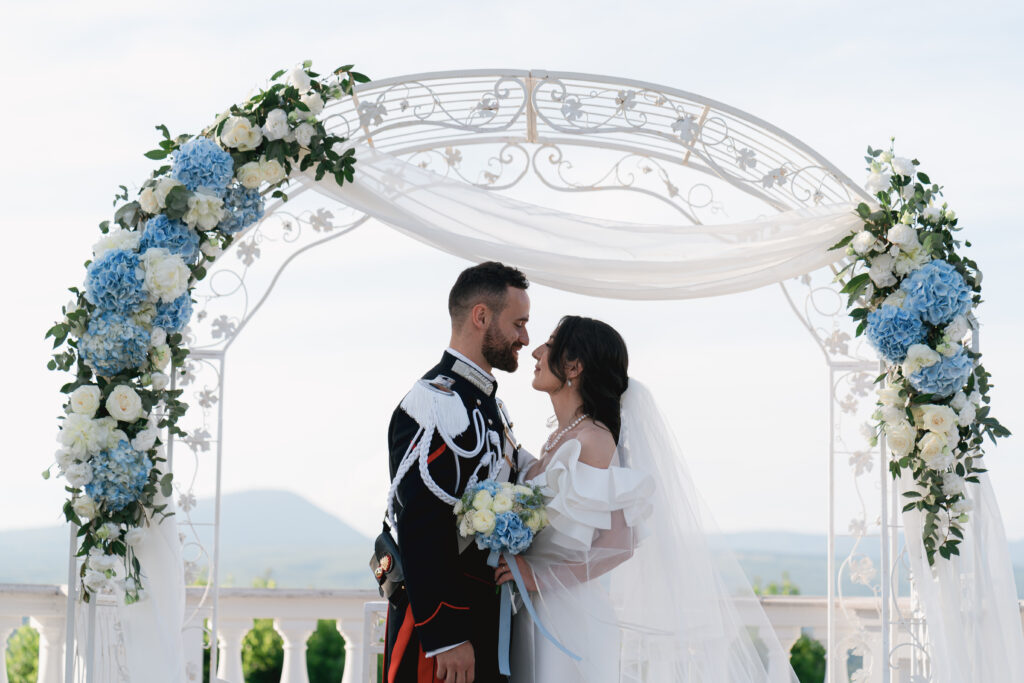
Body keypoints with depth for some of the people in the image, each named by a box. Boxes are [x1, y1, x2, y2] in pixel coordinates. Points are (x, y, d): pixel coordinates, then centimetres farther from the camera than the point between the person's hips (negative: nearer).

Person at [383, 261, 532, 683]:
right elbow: (422, 530, -23)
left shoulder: (487, 402, 16)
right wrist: (446, 638, -25)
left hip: (485, 613, 10)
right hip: (445, 621, -10)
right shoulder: (438, 404, -17)